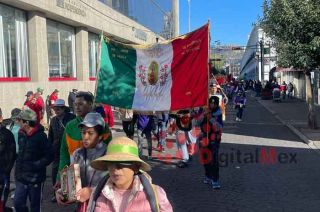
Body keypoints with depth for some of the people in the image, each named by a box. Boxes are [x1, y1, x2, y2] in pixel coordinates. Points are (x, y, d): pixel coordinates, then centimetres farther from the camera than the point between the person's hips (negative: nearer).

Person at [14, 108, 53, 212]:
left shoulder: (40, 136, -16)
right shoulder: (21, 134, 4)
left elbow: (49, 156, -16)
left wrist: (36, 165, -20)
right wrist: (18, 169, 12)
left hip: (35, 178, -6)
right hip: (21, 177, 6)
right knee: (18, 203, 11)